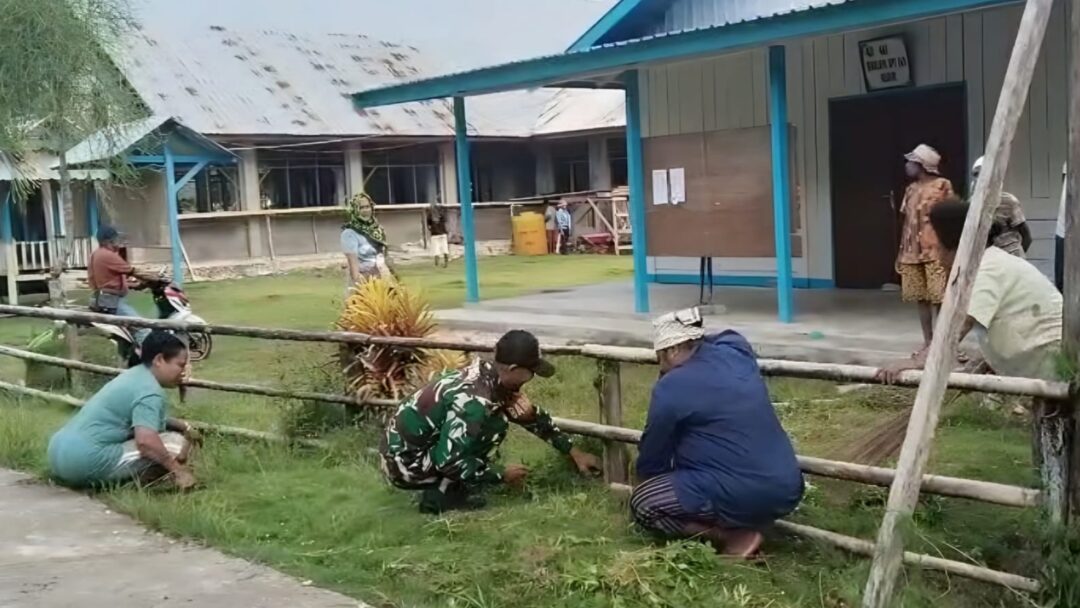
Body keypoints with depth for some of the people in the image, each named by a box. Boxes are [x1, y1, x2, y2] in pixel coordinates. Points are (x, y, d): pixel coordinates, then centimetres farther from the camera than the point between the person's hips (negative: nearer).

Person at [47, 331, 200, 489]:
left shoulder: (135, 376, 16)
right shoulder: (149, 391, -13)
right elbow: (145, 440, -27)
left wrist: (181, 426, 18)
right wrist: (176, 469, -16)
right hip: (87, 462, -10)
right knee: (176, 443, -10)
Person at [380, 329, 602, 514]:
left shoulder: (491, 377, 0)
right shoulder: (472, 402, -28)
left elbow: (532, 415, 13)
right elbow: (448, 462, -26)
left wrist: (574, 453, 16)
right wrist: (502, 475, -13)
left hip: (405, 443, 9)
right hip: (404, 462, -9)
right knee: (493, 427, -15)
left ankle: (442, 488, 13)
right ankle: (440, 497, -5)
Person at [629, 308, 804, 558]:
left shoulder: (671, 387, -9)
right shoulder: (737, 352, 8)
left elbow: (653, 453, 5)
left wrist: (647, 480, 23)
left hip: (743, 498, -9)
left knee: (642, 502, 3)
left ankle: (734, 536, -4)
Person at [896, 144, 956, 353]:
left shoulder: (942, 185, -3)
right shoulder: (910, 190, 15)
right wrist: (901, 252, 14)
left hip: (936, 251, -6)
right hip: (913, 252, 6)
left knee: (940, 298, -7)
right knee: (920, 298, 7)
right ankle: (928, 341, 15)